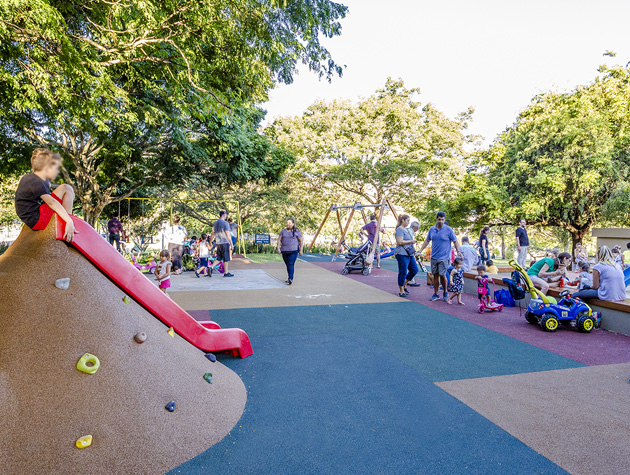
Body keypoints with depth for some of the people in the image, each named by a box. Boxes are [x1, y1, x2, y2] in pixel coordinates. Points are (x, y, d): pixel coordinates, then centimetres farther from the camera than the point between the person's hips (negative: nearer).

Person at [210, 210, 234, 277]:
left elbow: (212, 234, 15)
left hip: (218, 243, 7)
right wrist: (231, 244, -11)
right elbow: (228, 234, -14)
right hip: (225, 243, -7)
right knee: (226, 259, 1)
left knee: (218, 258, 13)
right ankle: (226, 273, 7)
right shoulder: (225, 223, -11)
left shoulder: (215, 223, 11)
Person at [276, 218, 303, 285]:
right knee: (287, 265, 13)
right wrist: (278, 248, -11)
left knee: (291, 264, -16)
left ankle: (290, 279, -20)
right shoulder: (283, 231, 6)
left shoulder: (296, 231, -3)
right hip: (284, 251, 5)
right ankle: (290, 279, 27)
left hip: (293, 251, -4)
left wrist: (301, 250, -8)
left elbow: (301, 241, -2)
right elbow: (279, 240, 1)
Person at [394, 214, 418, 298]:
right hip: (402, 254, -10)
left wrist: (413, 250, 21)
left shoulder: (407, 230, 19)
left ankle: (404, 285, 23)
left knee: (414, 270, 9)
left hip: (409, 254, 10)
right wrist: (411, 241, -14)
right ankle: (401, 291, 7)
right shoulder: (399, 230, -11)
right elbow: (400, 242, -21)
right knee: (403, 272, -3)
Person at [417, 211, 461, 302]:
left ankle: (445, 292, 15)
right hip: (434, 256, 4)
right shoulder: (432, 229, 8)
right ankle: (436, 294, 16)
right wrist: (420, 250, 11)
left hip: (444, 257, -4)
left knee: (442, 275, -8)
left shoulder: (448, 230, -4)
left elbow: (455, 241, -1)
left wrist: (458, 252, -13)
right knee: (435, 275, 7)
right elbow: (427, 241, 17)